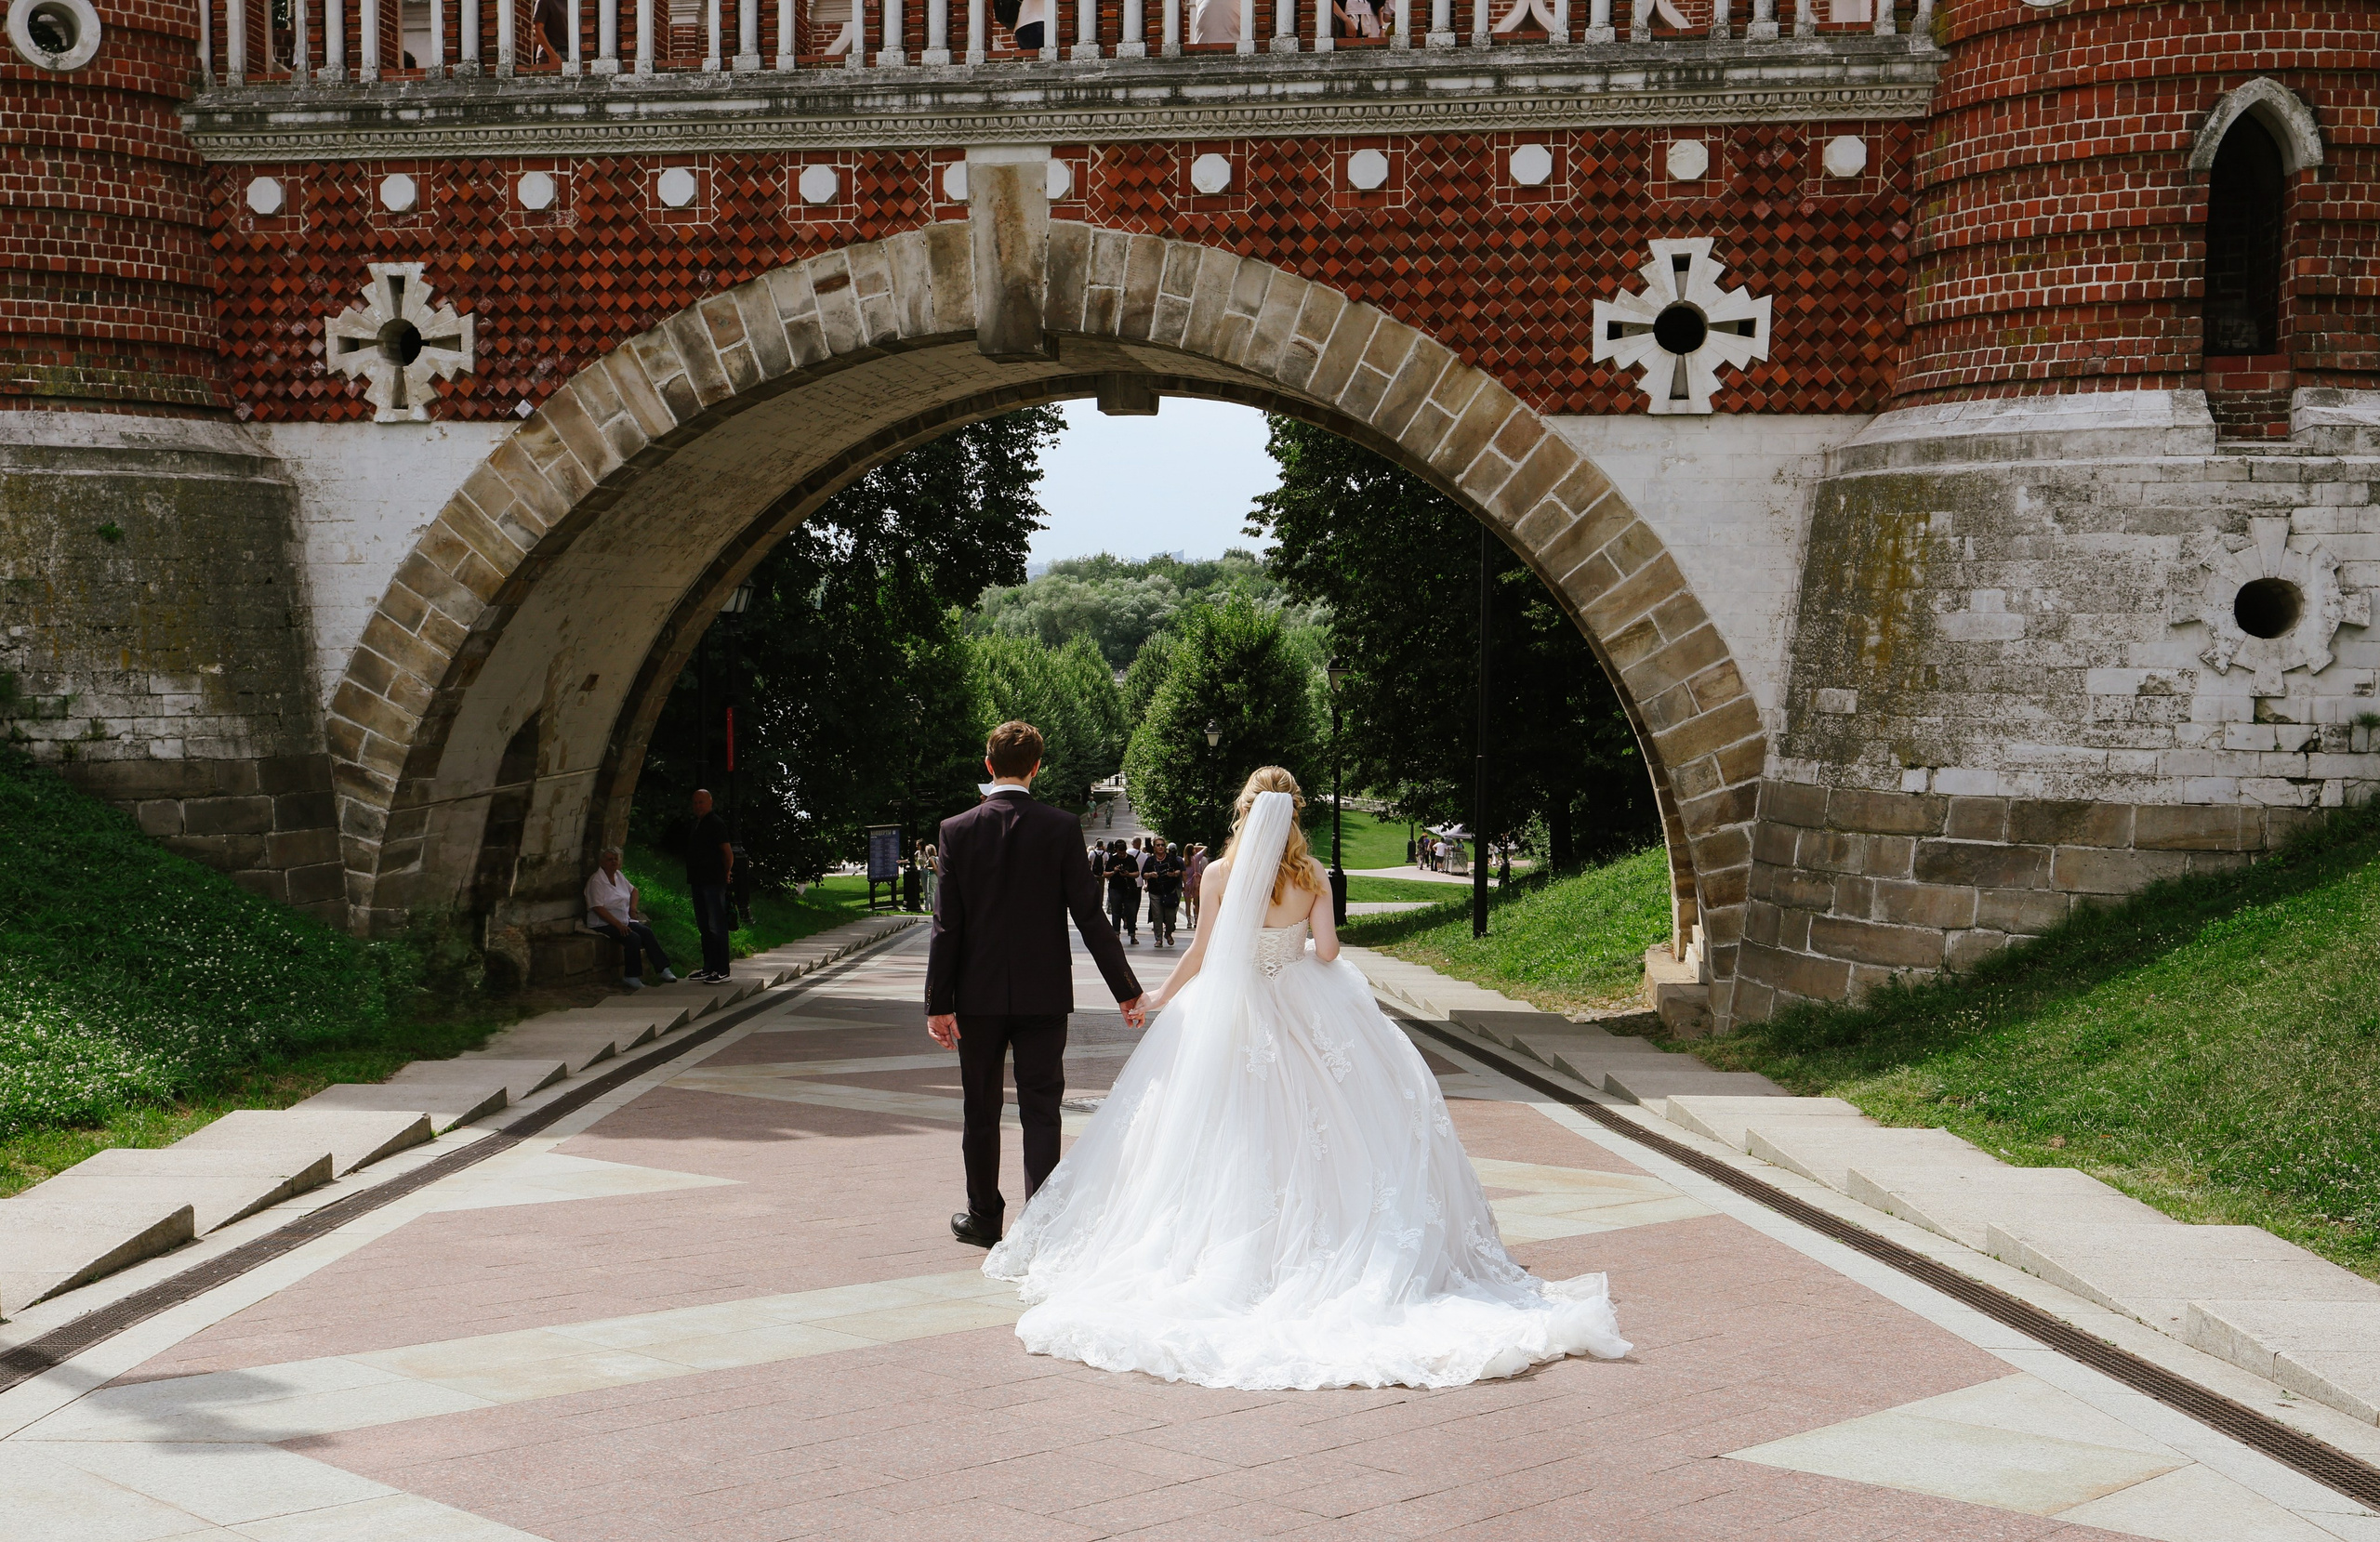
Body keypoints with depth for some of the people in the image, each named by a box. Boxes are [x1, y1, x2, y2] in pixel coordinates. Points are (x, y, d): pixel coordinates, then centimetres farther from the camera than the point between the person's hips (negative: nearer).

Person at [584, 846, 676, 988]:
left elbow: (633, 890, 31)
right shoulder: (596, 881, -10)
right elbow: (598, 908, -18)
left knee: (646, 932, -18)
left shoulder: (618, 876, 14)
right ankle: (631, 976, -22)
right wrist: (618, 925, -23)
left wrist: (633, 907, 11)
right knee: (633, 938, -29)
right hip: (604, 924, -7)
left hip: (624, 920, 7)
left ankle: (663, 969, -20)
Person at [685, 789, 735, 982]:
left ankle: (722, 970, -9)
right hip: (698, 880, 9)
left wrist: (725, 873, -2)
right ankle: (709, 968, 18)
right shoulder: (696, 823, 17)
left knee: (716, 926, -9)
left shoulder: (716, 823, -9)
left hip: (714, 882, -9)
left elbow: (728, 853, -13)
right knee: (704, 926, 12)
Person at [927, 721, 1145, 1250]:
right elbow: (1089, 915, -7)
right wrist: (1126, 989, -1)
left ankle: (984, 1218, 24)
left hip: (979, 993, 0)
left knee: (980, 1112, 13)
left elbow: (947, 924, -7)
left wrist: (938, 1003, -3)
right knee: (1041, 1111, 4)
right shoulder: (1062, 828, -7)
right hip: (1043, 993, 0)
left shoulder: (957, 830, -6)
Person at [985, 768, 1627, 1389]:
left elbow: (1202, 952, -4)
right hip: (1305, 1010, 1)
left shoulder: (1221, 874, -8)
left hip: (1230, 1015, -1)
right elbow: (1326, 949, -8)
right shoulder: (1313, 875, -5)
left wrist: (1162, 997, 11)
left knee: (1226, 1135, 6)